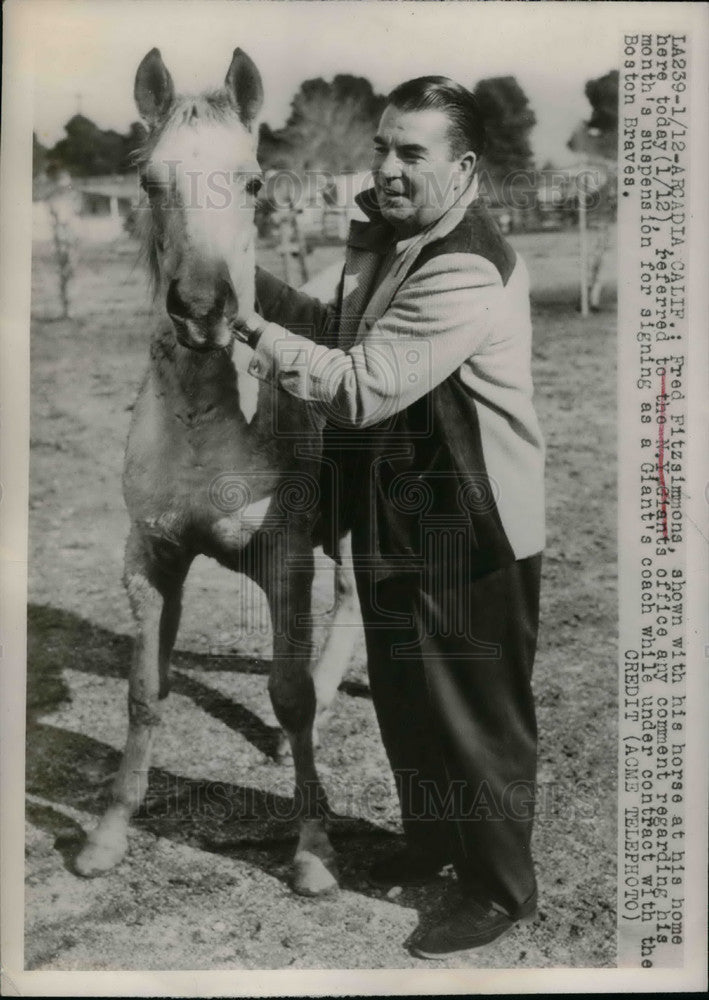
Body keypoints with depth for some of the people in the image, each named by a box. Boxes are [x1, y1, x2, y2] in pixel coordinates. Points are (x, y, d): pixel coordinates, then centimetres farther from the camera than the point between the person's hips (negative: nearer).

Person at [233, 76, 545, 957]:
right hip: (396, 520, 9)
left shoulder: (469, 273, -24)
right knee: (403, 696, 22)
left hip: (469, 535, -9)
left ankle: (501, 888, 29)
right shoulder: (382, 235, 6)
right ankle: (429, 838, 46)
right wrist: (254, 283, 3)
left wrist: (251, 330, -20)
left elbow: (361, 387, -28)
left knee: (475, 714, 7)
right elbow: (345, 332, 16)